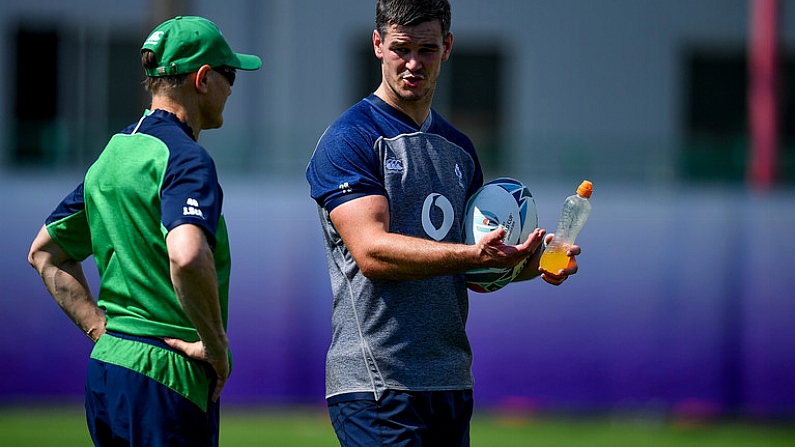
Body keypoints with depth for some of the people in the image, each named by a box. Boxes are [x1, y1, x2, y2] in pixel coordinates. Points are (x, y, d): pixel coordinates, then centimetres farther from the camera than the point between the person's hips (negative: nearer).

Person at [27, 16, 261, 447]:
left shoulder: (113, 153, 15)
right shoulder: (185, 159, -13)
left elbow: (44, 253, 23)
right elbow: (187, 256, -31)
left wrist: (100, 328, 15)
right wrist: (215, 345, -18)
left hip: (104, 367, 9)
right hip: (168, 378, -9)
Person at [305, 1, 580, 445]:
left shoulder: (458, 148, 19)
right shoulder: (349, 140, -5)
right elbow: (371, 252, -18)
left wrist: (531, 263, 1)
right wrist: (475, 255, -28)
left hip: (452, 383, 7)